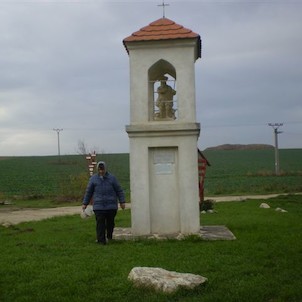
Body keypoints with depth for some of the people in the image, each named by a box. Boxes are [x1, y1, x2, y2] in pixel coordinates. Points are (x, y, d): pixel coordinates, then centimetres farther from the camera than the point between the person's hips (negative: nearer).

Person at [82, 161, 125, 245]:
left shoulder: (112, 178, 5)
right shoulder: (93, 179, 7)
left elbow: (119, 190, 8)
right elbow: (88, 192, 14)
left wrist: (122, 202, 4)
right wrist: (85, 203, 13)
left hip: (111, 206, 0)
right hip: (98, 206, 0)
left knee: (110, 222, 9)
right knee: (100, 223, -6)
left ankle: (110, 237, 30)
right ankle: (101, 240, -1)